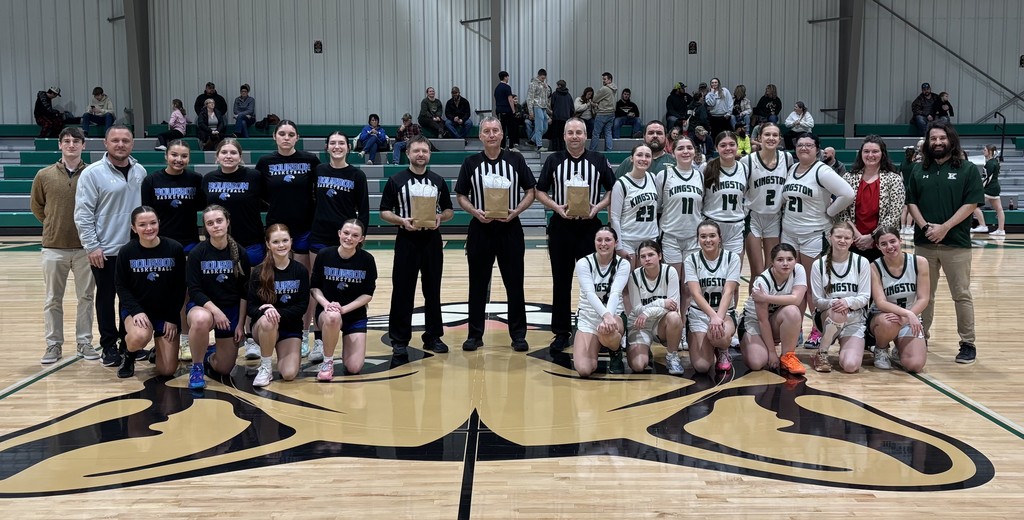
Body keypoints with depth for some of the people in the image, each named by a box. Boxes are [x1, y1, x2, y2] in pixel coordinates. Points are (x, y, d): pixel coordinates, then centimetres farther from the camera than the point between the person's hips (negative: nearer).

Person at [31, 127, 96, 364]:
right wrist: (54, 224, 10)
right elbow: (36, 206, 13)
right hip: (54, 247, 1)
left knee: (86, 297, 7)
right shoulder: (44, 175, 1)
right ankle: (53, 344, 17)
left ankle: (84, 342, 18)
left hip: (85, 247, -1)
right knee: (53, 299, 7)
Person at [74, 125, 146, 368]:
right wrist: (92, 246, -12)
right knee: (106, 298, 6)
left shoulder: (140, 172, 5)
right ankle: (109, 346, 17)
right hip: (105, 250, -4)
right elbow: (83, 214, -9)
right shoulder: (92, 173, -8)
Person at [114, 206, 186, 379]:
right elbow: (121, 287, -2)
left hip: (167, 312, 1)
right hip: (136, 309, -1)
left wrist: (172, 318, -6)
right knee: (139, 337, -37)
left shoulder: (175, 249, -9)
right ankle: (128, 352, 3)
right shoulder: (126, 252, -8)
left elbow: (180, 287, -2)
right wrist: (136, 312, -17)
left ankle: (160, 348, 33)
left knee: (167, 370, -5)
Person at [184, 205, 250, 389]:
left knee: (224, 369, 3)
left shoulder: (240, 253, -5)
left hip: (232, 309, 2)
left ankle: (210, 355, 42)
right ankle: (197, 367, -16)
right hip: (202, 305, -2)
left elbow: (244, 292, 0)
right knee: (201, 320, -42)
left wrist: (241, 324, -4)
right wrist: (215, 310, -26)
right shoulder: (197, 253, -10)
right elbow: (194, 291, -12)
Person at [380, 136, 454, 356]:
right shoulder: (396, 181, 2)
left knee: (432, 290, 8)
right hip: (406, 240, -2)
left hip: (432, 240, 3)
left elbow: (449, 211, 13)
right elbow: (384, 212, 1)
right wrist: (401, 221, -17)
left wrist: (440, 217, -9)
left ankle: (433, 337, 18)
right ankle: (399, 340, 7)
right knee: (403, 290, -1)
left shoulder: (438, 181, 10)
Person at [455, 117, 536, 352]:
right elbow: (461, 195, 7)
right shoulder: (471, 163, 3)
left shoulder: (516, 160, 2)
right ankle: (475, 334, 14)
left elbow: (530, 191, 5)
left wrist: (516, 211, -11)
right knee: (478, 284, 5)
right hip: (480, 228, 0)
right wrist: (475, 212, -11)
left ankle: (518, 334, 12)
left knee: (514, 282, 3)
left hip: (510, 228, 0)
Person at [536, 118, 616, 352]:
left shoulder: (598, 161, 4)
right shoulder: (553, 161, 4)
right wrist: (557, 207, -11)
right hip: (560, 226, 0)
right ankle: (561, 332, 14)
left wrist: (598, 206, -11)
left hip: (589, 226, 0)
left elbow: (612, 190, 7)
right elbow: (540, 191, 5)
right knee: (561, 281, 5)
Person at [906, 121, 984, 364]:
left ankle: (968, 343, 7)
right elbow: (911, 202, 8)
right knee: (925, 294, 10)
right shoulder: (919, 170, 11)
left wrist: (945, 227, -15)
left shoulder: (967, 169, 0)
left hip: (956, 243, -3)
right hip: (924, 242, 3)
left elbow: (971, 203, -6)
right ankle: (922, 337, 19)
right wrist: (924, 226, -9)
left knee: (961, 295, 1)